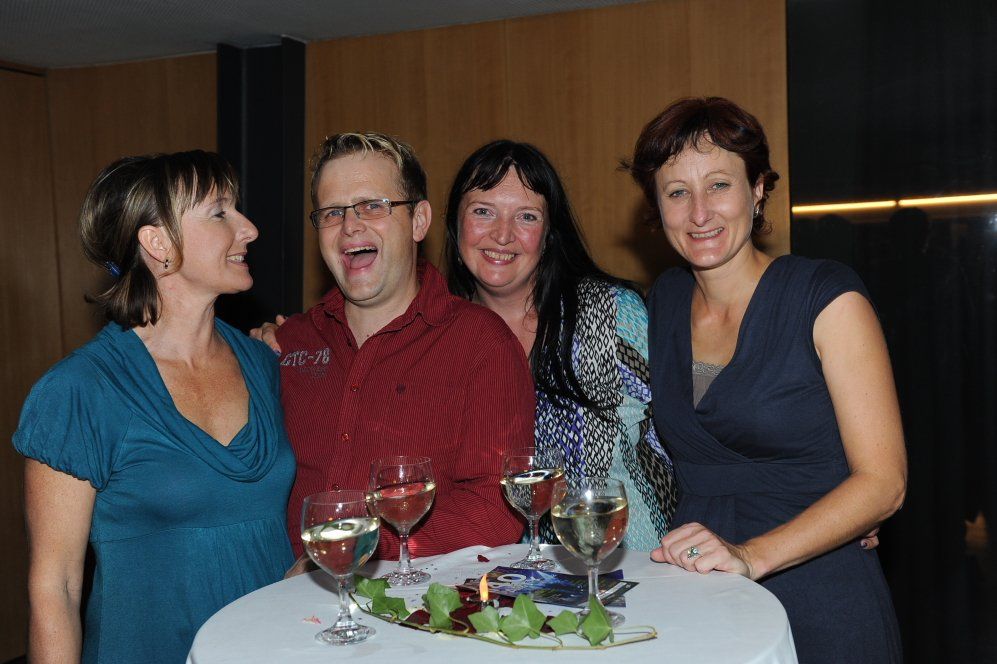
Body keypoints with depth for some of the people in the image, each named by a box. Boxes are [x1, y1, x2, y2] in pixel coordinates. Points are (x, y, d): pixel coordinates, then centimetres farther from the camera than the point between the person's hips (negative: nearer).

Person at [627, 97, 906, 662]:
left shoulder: (827, 297, -11)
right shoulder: (664, 300, 3)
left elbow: (882, 482, -14)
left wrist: (751, 555, -24)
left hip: (817, 609, -4)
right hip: (694, 605, 4)